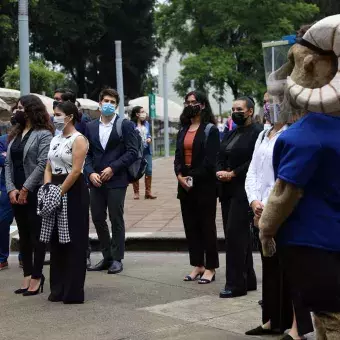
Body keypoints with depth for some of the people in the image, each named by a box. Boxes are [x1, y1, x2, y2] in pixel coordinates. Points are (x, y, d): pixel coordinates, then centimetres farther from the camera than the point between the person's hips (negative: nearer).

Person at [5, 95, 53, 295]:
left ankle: (37, 277, 6)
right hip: (16, 193, 7)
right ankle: (28, 276, 16)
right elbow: (8, 163, 10)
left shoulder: (44, 135, -8)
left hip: (35, 193, -7)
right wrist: (11, 189, -3)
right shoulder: (15, 134, 15)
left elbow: (43, 164, -16)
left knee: (37, 235, 0)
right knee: (24, 236, 10)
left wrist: (25, 189, -16)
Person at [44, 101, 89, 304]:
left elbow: (76, 171, -18)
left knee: (74, 241, -3)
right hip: (56, 192, 8)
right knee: (57, 240, 10)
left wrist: (60, 192, -17)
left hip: (74, 192, -8)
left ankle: (74, 292, 3)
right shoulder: (55, 139, 14)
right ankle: (58, 289, 19)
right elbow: (49, 168, 12)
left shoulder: (78, 139, -10)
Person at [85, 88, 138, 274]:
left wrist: (112, 168, -13)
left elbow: (132, 152, -7)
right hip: (96, 180, 4)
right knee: (97, 219, 7)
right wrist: (90, 173, -6)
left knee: (116, 220, 0)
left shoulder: (126, 125, 0)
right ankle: (107, 257, 19)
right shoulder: (90, 127, 12)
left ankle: (117, 259, 9)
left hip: (116, 180, -4)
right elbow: (86, 153, 10)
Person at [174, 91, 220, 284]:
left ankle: (210, 268, 5)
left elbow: (210, 159, -13)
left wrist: (194, 178, -16)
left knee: (207, 225, -1)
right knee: (190, 225, 9)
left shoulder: (210, 129, -5)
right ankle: (197, 265, 17)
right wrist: (180, 175, -7)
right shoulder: (183, 130, 16)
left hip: (204, 184, -7)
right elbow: (178, 156, 11)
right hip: (185, 183, 7)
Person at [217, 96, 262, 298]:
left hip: (242, 190, -9)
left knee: (235, 234, -11)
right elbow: (221, 158, 17)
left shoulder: (256, 133, -9)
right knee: (240, 235, 12)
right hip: (227, 190, 9)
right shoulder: (231, 134, 18)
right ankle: (247, 279, 20)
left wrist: (233, 174, -16)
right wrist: (220, 172, -2)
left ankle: (236, 283, -6)